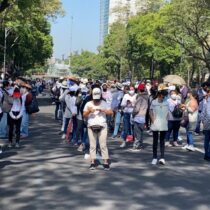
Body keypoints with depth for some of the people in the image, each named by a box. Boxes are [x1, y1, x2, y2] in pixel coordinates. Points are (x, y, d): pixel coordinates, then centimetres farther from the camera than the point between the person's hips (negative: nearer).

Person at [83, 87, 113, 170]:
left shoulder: (104, 103, 4)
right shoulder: (88, 104, 5)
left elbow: (111, 112, -3)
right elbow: (84, 115, 1)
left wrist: (103, 110, -16)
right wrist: (89, 111, -18)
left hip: (102, 126, -1)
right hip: (91, 126, 1)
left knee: (103, 145, -3)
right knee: (92, 145, 3)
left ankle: (106, 162, -1)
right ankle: (93, 162, 8)